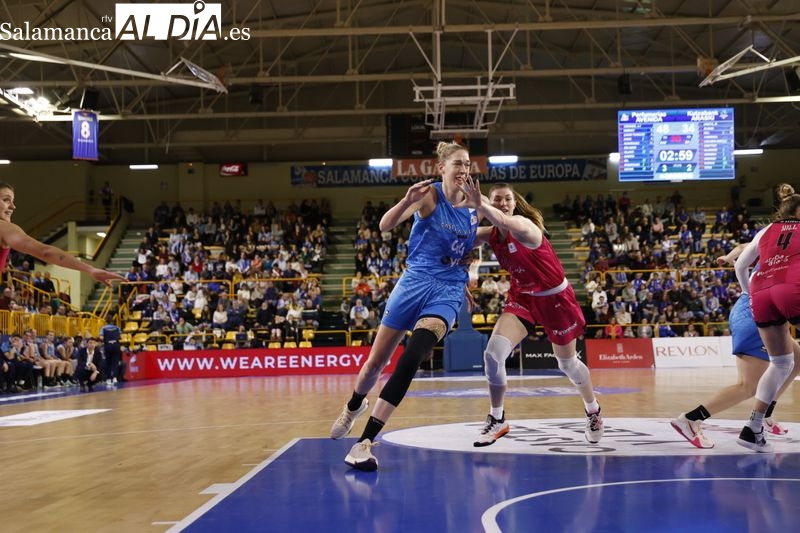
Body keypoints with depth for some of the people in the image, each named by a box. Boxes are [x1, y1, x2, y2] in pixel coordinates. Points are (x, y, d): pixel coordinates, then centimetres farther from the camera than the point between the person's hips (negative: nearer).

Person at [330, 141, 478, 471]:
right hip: (414, 283, -1)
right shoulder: (430, 195, -9)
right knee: (376, 362, 10)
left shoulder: (473, 207, 4)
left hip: (447, 292, 1)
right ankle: (354, 406, 45)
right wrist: (407, 201, -38)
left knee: (411, 359, -22)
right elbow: (385, 225, -22)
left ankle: (366, 442, -19)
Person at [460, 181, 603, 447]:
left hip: (556, 297, -4)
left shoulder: (525, 225, -26)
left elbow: (505, 222, -50)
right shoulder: (491, 234, -6)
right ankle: (497, 419, -1)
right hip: (522, 297, 5)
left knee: (568, 364, 12)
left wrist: (479, 205, -68)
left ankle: (593, 411, 42)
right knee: (493, 353, -18)